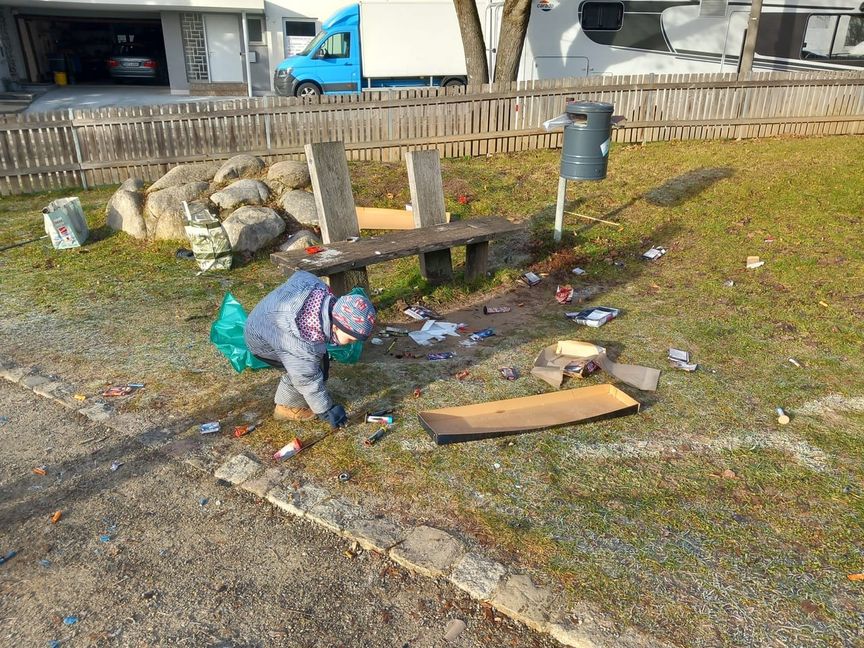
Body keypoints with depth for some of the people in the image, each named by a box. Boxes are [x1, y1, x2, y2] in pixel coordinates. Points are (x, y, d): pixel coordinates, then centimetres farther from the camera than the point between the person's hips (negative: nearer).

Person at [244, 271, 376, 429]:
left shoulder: (322, 291, -26)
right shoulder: (305, 345, -42)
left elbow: (299, 275, -5)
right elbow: (308, 380, -28)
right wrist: (327, 411, -15)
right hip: (261, 341, -8)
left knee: (319, 360, 6)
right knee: (309, 367, -16)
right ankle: (287, 407, 7)